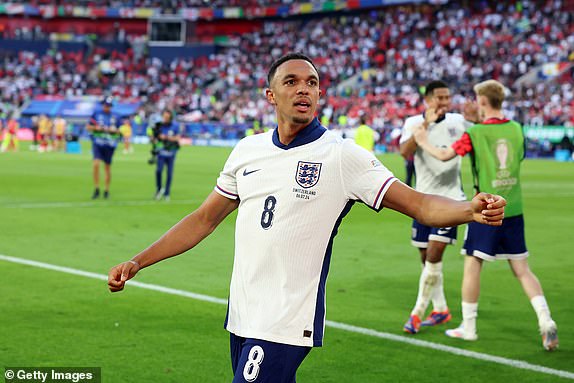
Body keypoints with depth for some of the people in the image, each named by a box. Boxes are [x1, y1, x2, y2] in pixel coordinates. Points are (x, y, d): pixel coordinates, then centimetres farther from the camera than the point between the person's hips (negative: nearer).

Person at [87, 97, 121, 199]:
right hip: (97, 143, -1)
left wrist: (113, 130, -9)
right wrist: (96, 128, -11)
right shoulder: (96, 114, 5)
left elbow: (120, 131, 12)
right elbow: (88, 127, 8)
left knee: (107, 167, 7)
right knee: (96, 164, -19)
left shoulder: (115, 117, 6)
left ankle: (106, 190, 20)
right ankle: (96, 189, -10)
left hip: (110, 145, 1)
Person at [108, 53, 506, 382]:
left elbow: (420, 204, -11)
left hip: (286, 325, -6)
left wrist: (471, 210, -31)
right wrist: (138, 262, 12)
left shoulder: (343, 156, -7)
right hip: (242, 316, 6)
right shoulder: (247, 150, 8)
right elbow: (205, 219, 16)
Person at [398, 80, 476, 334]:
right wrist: (426, 123, -27)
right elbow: (405, 152, -20)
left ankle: (418, 312, -5)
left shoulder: (458, 121, 0)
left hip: (450, 198, -2)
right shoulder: (414, 123, -3)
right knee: (426, 257, 9)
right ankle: (440, 309, 26)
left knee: (434, 255, -13)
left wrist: (476, 119, -7)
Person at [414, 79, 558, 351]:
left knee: (473, 265, 7)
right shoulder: (516, 129, 4)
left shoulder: (475, 133, -10)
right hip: (514, 209, 5)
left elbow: (444, 155, -7)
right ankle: (545, 320, -4)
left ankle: (468, 326, 13)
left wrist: (424, 142, 14)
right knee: (522, 269, 9)